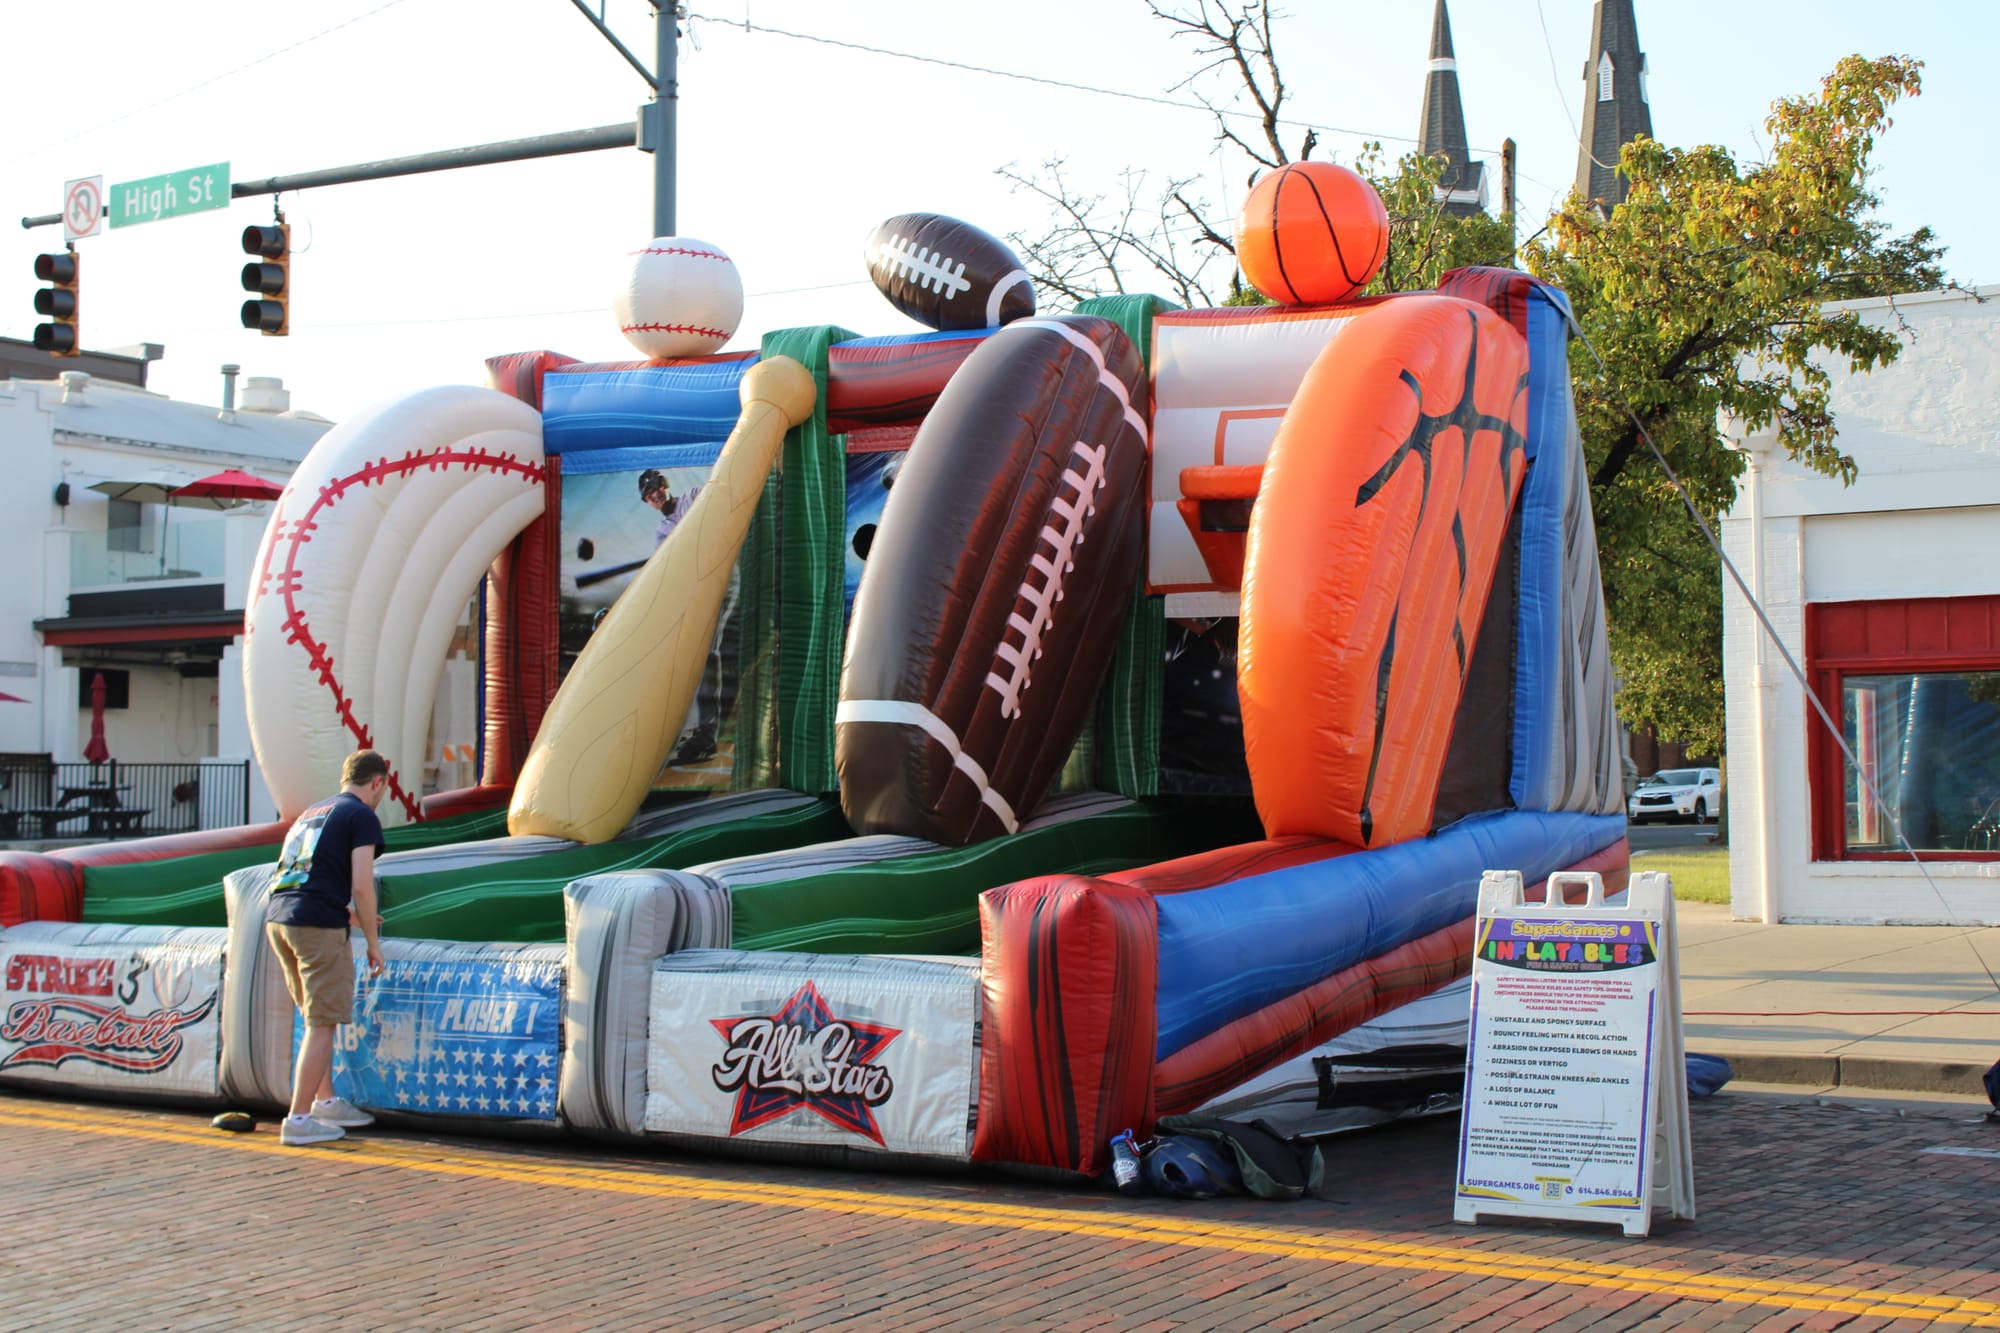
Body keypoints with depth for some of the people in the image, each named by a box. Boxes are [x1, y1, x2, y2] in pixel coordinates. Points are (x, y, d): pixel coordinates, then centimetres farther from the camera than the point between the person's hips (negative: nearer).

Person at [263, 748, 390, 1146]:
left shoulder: (311, 812, 24)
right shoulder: (362, 816, -1)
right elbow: (361, 887, -10)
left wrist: (351, 914, 40)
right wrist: (373, 941, -1)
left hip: (277, 919, 8)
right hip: (318, 925, -8)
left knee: (319, 1019, 20)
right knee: (322, 1024, -2)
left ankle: (326, 1101, 27)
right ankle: (299, 1120, -3)